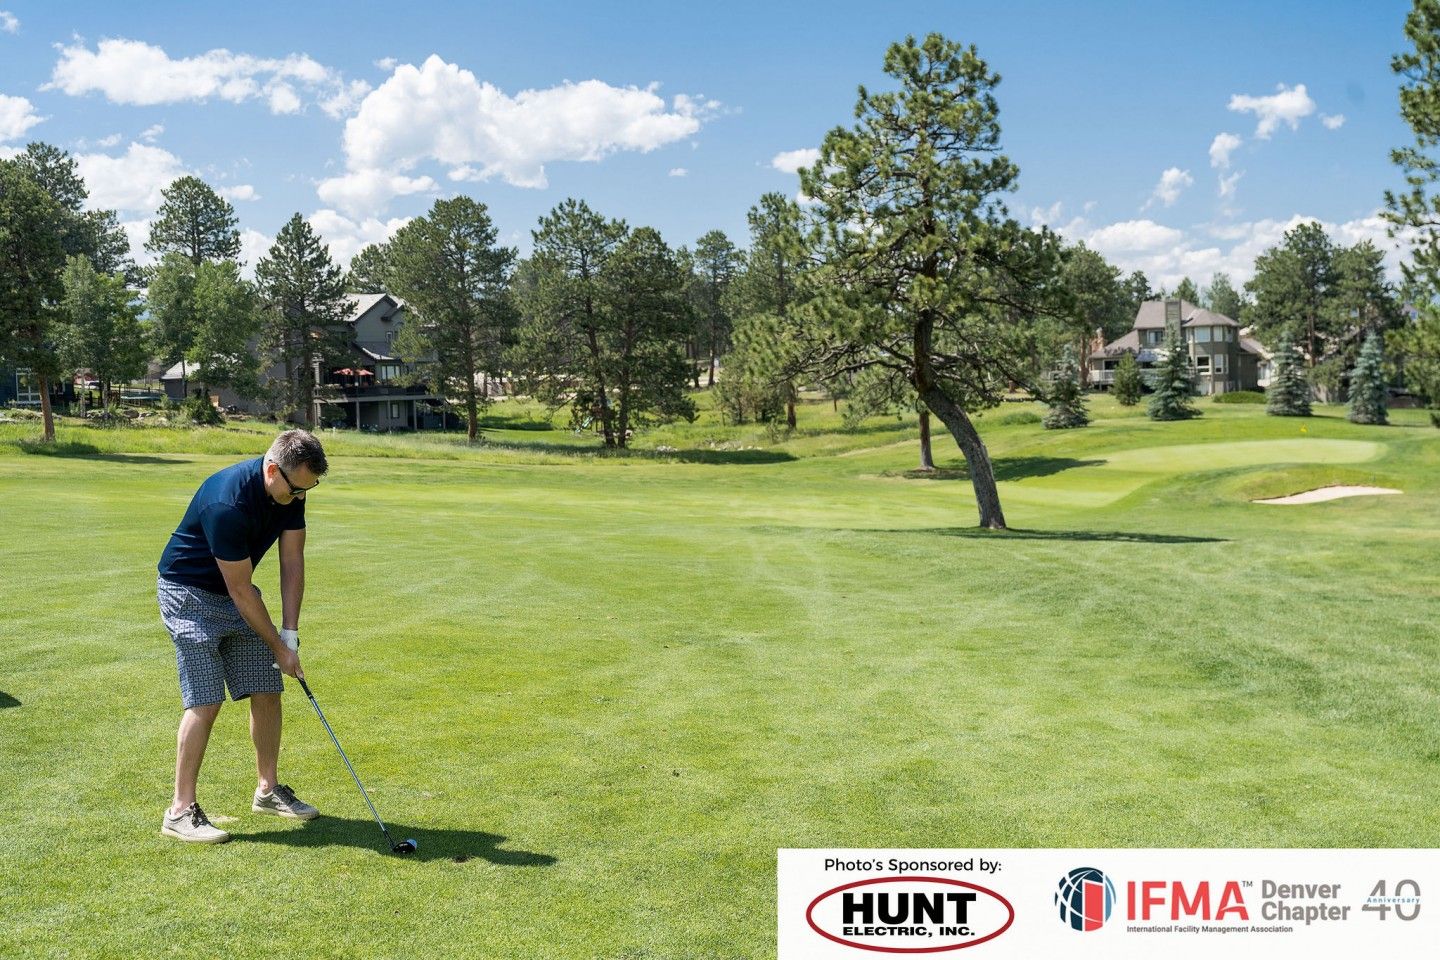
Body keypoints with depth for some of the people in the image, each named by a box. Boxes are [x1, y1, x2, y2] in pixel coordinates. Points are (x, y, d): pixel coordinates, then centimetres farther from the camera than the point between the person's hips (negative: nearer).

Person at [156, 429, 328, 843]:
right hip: (189, 592, -8)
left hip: (234, 591, 8)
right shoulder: (228, 504, -34)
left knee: (267, 692, 6)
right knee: (206, 701, -13)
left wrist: (290, 633, -9)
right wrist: (279, 648, -17)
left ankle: (268, 789, 19)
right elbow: (241, 591, -25)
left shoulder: (290, 490, -10)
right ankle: (180, 810, -3)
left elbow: (292, 560, -4)